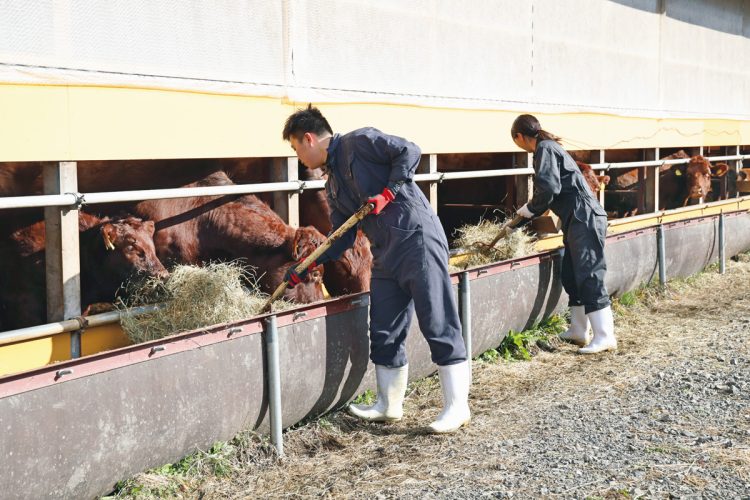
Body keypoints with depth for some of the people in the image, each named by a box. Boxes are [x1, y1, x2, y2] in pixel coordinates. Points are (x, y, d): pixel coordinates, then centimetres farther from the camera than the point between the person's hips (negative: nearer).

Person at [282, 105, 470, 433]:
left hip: (418, 239, -9)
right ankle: (389, 405, 24)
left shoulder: (359, 142, -3)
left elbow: (409, 151, -11)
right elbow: (343, 238, 22)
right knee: (384, 333, 11)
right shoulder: (333, 186, 21)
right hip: (386, 256, 9)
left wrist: (387, 193, -17)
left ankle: (457, 407, -2)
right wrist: (305, 268, 18)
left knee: (438, 325, -7)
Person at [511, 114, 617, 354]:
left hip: (584, 219, -10)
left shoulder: (544, 148, -10)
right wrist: (527, 214, 27)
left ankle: (605, 336, -11)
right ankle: (578, 331, 20)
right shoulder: (550, 147, 21)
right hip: (577, 220, 10)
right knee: (571, 276, 13)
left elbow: (549, 187, -22)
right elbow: (556, 189, 26)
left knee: (589, 277, -11)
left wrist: (530, 209, -5)